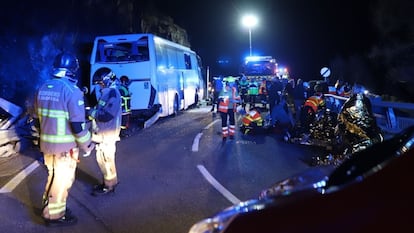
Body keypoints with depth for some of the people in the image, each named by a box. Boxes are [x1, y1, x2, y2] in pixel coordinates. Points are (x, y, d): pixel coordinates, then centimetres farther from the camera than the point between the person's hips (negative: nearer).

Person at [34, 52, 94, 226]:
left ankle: (49, 207, 37)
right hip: (65, 146, -7)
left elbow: (37, 120, 12)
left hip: (47, 144, 7)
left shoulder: (42, 89, 4)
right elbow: (78, 125, -20)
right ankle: (55, 215, 20)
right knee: (62, 180, 8)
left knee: (54, 176, 23)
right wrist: (87, 145, -7)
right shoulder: (72, 91, -19)